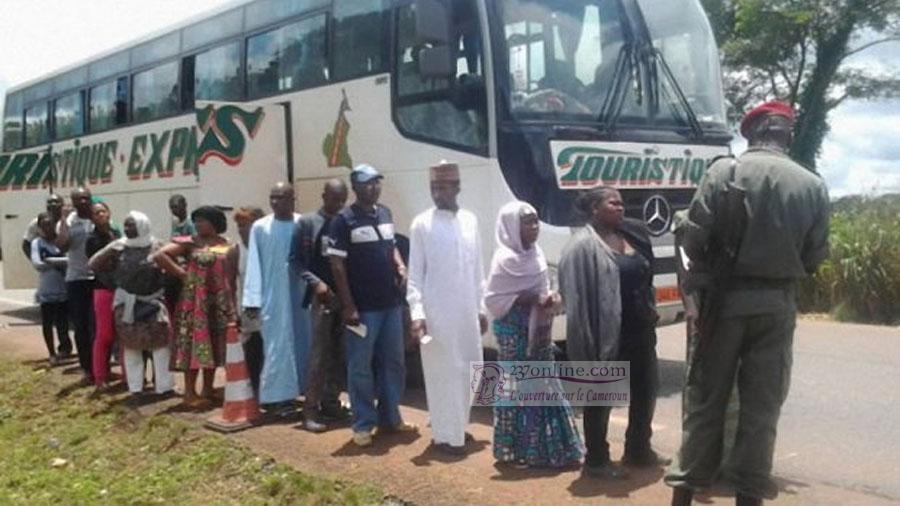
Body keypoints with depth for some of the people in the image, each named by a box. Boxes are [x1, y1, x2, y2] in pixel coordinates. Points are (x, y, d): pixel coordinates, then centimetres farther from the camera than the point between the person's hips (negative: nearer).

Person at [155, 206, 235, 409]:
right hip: (196, 301, -4)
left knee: (214, 344, 9)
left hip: (220, 302, 4)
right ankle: (190, 393, 1)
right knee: (195, 344, -4)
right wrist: (181, 274, -10)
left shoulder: (226, 245, 7)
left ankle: (208, 390, 19)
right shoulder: (190, 243, -3)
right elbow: (159, 256, -11)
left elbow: (231, 273, 6)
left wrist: (233, 303, -1)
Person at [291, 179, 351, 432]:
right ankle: (311, 409, 0)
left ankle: (331, 402, 20)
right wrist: (315, 283, -13)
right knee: (319, 354, -4)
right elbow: (296, 259, -1)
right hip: (323, 295, -3)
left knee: (339, 354, 9)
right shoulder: (307, 223, 1)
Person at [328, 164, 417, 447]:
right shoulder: (344, 220, -10)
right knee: (361, 367, 3)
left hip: (391, 304, 7)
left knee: (393, 363, 14)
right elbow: (337, 266, -11)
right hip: (363, 308, -6)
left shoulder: (385, 214, 9)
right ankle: (363, 425, 14)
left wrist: (401, 267, 1)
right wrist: (348, 306, -16)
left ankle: (390, 418, 27)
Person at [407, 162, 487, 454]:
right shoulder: (422, 224, -5)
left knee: (469, 370, 12)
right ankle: (447, 434, 10)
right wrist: (417, 312, -15)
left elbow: (477, 269, 12)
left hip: (467, 311, 5)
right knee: (443, 374, 0)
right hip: (436, 312, -5)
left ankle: (458, 425, 29)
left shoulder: (470, 220, 8)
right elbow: (415, 273, -6)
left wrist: (481, 307, 11)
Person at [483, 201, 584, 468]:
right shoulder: (506, 259, -15)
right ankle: (516, 448, 9)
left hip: (537, 328, 8)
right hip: (515, 331, -8)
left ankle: (545, 447, 25)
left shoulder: (535, 254, 9)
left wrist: (549, 298, -3)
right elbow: (493, 298, -18)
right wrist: (534, 299, -21)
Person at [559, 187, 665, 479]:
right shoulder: (584, 246, -13)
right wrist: (589, 339, -21)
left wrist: (650, 312, 11)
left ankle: (638, 450, 34)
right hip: (605, 334, -8)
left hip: (638, 330, 8)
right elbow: (576, 294, -17)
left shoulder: (633, 235, 11)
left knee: (645, 389, 17)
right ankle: (596, 460, 16)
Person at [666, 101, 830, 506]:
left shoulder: (724, 171, -7)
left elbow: (694, 237, -10)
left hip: (726, 299, -1)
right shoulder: (813, 185, 1)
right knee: (762, 405, 9)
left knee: (705, 397, 7)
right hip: (777, 305, 2)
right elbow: (815, 257, 3)